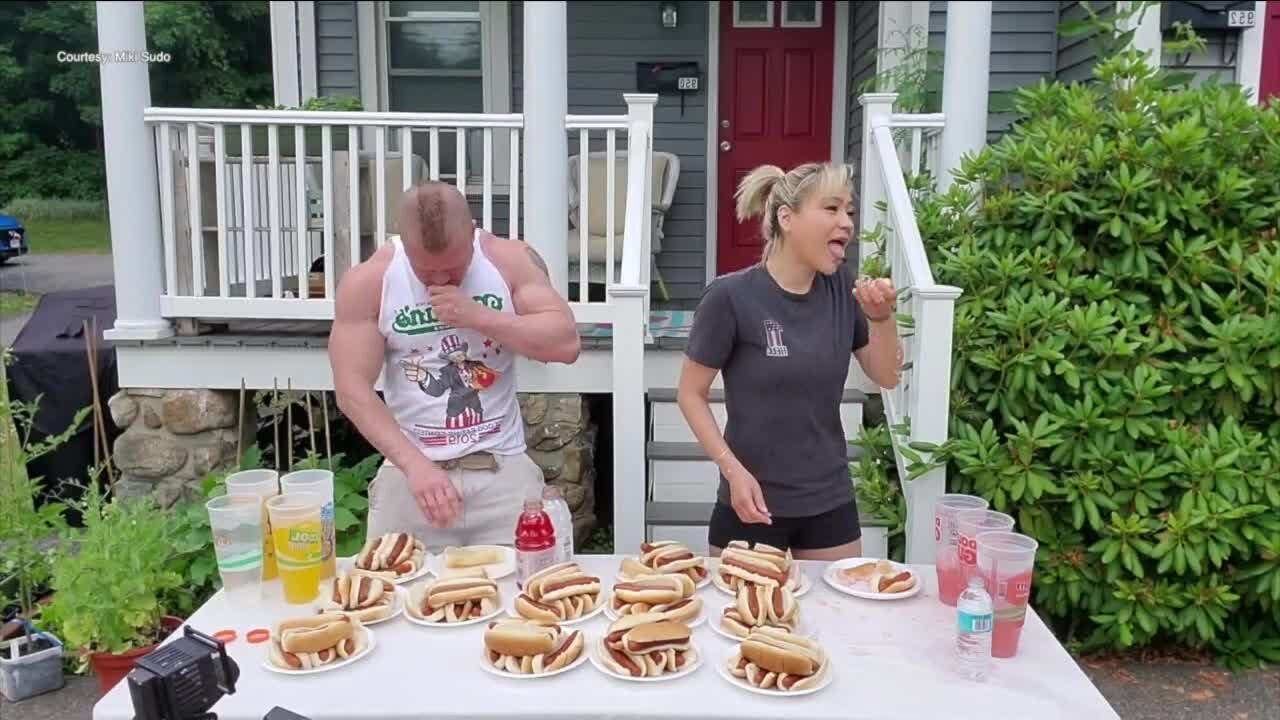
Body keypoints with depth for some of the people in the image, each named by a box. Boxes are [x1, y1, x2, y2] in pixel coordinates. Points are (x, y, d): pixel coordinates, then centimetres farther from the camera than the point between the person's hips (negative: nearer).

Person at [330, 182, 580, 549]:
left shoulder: (511, 260, -4)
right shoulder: (367, 282, -6)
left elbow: (566, 344, -11)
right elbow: (353, 391, -9)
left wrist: (477, 315, -20)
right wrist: (415, 465, -20)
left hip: (503, 467, 0)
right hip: (409, 470, 0)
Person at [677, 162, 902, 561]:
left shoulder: (841, 286, -2)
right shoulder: (731, 297, -17)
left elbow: (886, 377, 5)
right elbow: (691, 394, -8)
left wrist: (882, 317, -12)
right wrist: (733, 469, -17)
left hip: (831, 502, 4)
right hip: (753, 502, -4)